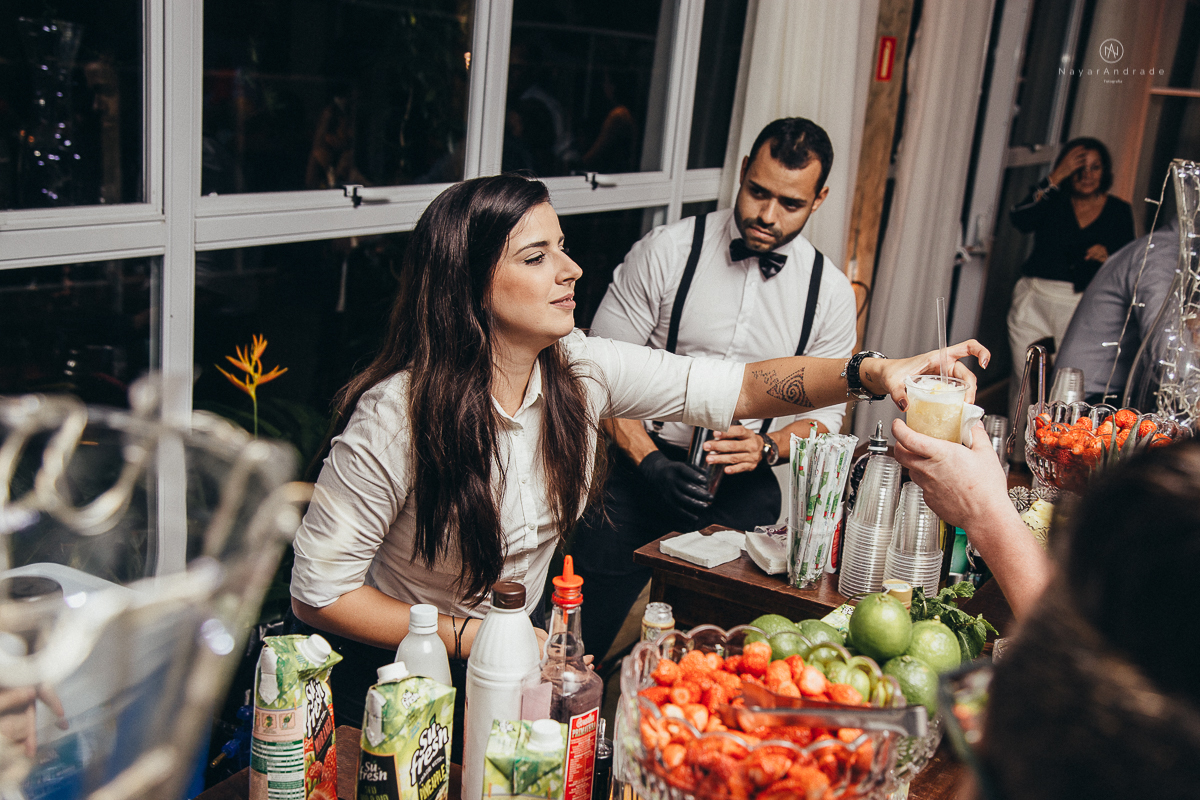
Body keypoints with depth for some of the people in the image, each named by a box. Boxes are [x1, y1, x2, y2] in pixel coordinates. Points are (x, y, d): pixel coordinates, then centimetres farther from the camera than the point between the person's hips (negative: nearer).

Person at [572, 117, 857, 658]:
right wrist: (652, 463, -15)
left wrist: (766, 448, -13)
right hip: (641, 466, -1)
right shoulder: (666, 251, -3)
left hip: (744, 487, 2)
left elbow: (826, 410, 9)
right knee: (584, 642, -5)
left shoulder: (830, 292, 4)